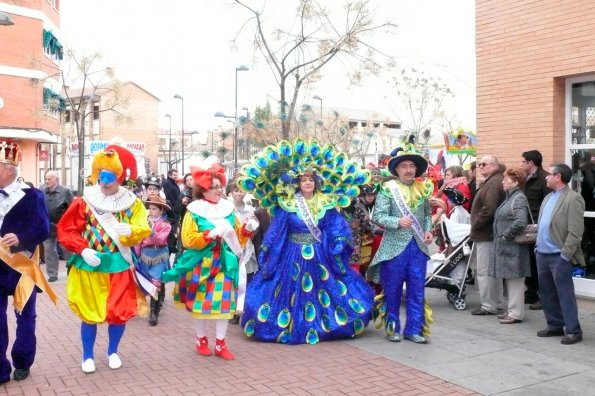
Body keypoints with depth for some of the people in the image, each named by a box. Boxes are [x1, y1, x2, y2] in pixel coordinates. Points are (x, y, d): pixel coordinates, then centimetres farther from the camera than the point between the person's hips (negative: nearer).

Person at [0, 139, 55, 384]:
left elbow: (43, 229, -14)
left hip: (22, 267, -3)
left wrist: (20, 239, -30)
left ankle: (22, 363, 28)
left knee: (25, 317, 12)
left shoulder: (31, 196, -7)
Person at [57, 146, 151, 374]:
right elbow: (66, 230, -3)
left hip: (119, 264, 1)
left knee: (120, 311, 6)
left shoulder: (132, 203, -1)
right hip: (90, 264, -1)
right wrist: (83, 250, -17)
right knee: (90, 312, 5)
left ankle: (112, 352, 29)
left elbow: (143, 231, -8)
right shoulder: (85, 202, -5)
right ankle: (88, 356, 23)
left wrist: (130, 231, -30)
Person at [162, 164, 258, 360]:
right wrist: (211, 235, -21)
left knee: (225, 302, 2)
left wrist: (247, 229, -8)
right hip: (202, 264, -3)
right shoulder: (195, 211, -5)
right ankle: (201, 340, 22)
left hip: (225, 264, 3)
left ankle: (220, 344, 11)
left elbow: (238, 235, 12)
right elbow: (188, 240, -13)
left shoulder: (228, 209, 7)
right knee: (202, 302, 5)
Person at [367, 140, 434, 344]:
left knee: (417, 291, 7)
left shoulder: (423, 188, 9)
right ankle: (392, 328, 19)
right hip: (395, 247, -4)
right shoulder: (388, 189, -6)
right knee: (393, 290, 6)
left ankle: (414, 329, 17)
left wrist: (428, 230, 1)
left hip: (418, 246, 4)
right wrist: (398, 222, -23)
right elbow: (377, 216, -10)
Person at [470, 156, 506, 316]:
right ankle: (495, 302, 26)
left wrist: (475, 225, -15)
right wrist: (476, 226, 14)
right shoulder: (492, 181, 17)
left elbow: (488, 209, -27)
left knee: (484, 271, -5)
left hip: (486, 234, -11)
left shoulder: (493, 183, -17)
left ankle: (488, 306, 1)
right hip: (488, 233, 11)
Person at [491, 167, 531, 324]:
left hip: (513, 247, -10)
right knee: (509, 279, 15)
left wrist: (505, 235, -18)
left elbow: (520, 222, -26)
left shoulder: (519, 198, -14)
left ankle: (516, 313, 4)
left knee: (515, 280, -3)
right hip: (505, 246, 10)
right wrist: (501, 237, 11)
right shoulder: (510, 197, 15)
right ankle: (512, 310, 24)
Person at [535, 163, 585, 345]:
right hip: (542, 254, 8)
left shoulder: (573, 198, -11)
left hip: (558, 256, -8)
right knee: (546, 292, 14)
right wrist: (538, 245, 12)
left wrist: (565, 254, -18)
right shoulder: (548, 197, 15)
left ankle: (573, 331, 8)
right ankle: (555, 326, 26)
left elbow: (575, 231, -16)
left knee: (565, 294, -1)